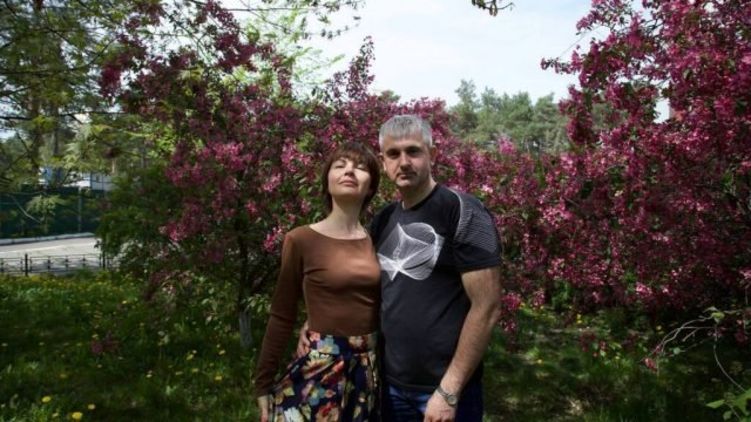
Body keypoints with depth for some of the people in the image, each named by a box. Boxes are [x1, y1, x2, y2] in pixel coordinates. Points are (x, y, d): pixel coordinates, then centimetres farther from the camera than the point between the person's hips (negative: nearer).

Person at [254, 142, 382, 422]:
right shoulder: (302, 240, -10)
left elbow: (384, 309, 9)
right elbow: (281, 317, -5)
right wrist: (263, 384, -1)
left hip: (369, 368, 4)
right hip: (321, 367, -4)